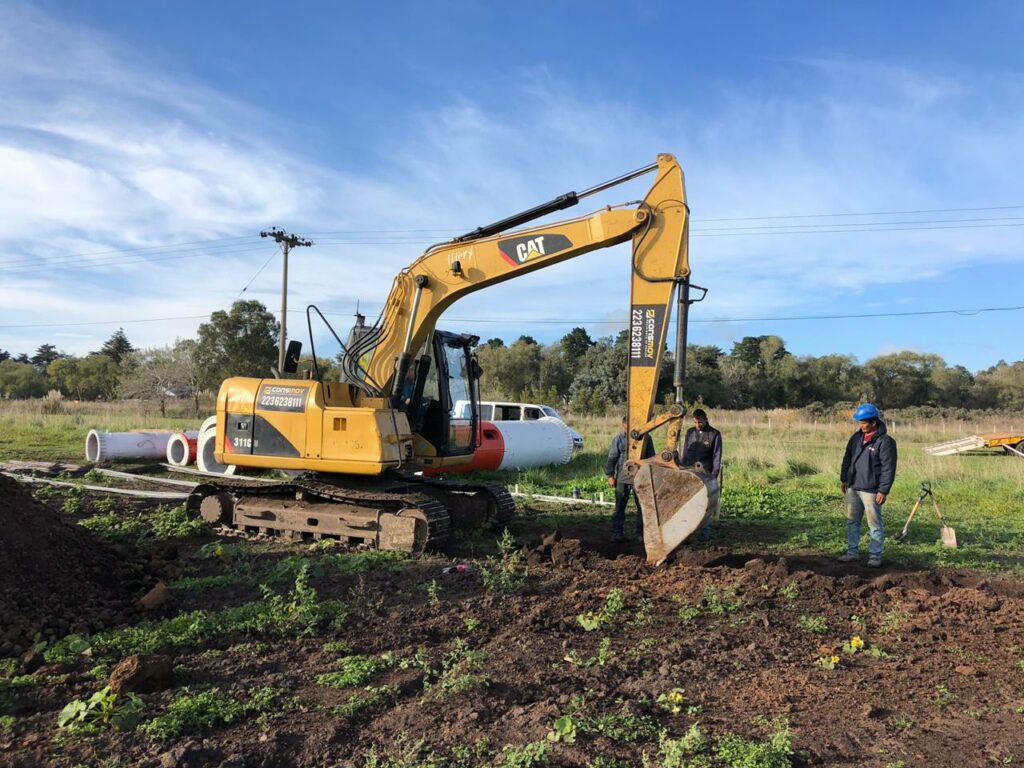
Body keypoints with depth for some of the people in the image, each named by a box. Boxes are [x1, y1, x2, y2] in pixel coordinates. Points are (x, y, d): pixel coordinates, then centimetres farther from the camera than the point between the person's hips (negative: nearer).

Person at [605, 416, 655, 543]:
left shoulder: (646, 438, 1)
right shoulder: (619, 439, 0)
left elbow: (651, 457, 10)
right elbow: (612, 458, 2)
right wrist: (610, 475, -2)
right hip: (622, 478, -1)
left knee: (642, 506, 6)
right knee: (620, 506, 3)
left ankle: (641, 533, 17)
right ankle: (616, 533, 10)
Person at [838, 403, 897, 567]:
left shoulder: (885, 441, -13)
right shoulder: (856, 437, 7)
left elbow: (888, 468, -14)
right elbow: (847, 459, 17)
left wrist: (883, 490, -16)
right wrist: (844, 479, 14)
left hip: (870, 490, -7)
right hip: (853, 488, 7)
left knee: (875, 524, 1)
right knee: (852, 521, 12)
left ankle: (875, 555, 10)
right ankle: (853, 552, 22)